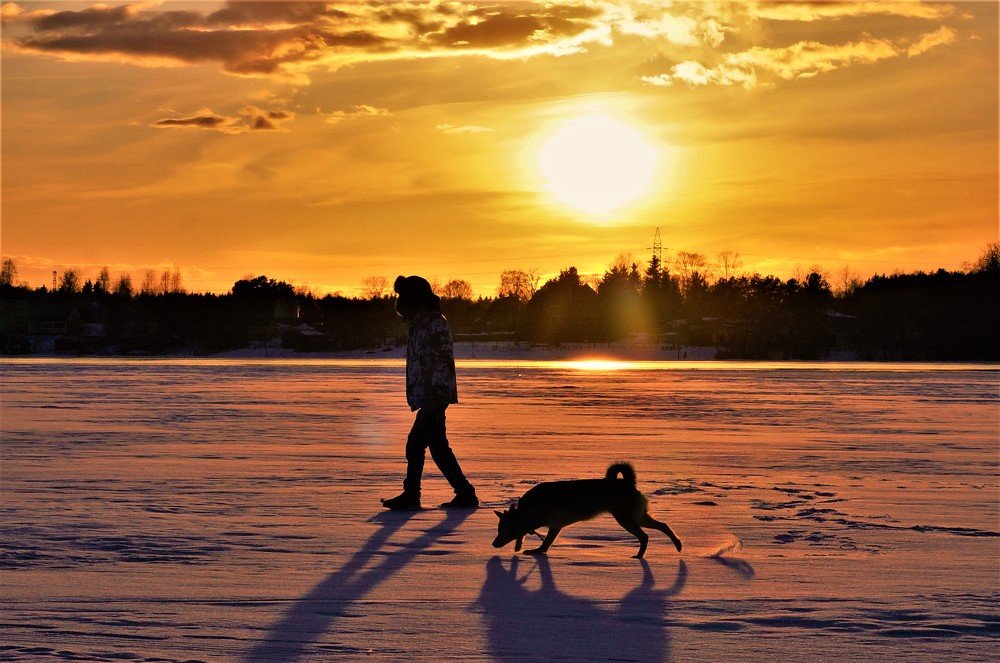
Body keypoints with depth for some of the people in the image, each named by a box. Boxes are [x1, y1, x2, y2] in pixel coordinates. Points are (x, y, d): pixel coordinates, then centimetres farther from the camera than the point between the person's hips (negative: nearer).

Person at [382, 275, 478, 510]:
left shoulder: (435, 324, -13)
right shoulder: (420, 325, 17)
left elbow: (444, 363, -18)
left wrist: (436, 399, -23)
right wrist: (416, 398, 21)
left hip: (434, 398, -10)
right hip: (427, 400, 10)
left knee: (415, 444, -9)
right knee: (438, 447, 10)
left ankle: (411, 495, -2)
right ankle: (464, 493, 14)